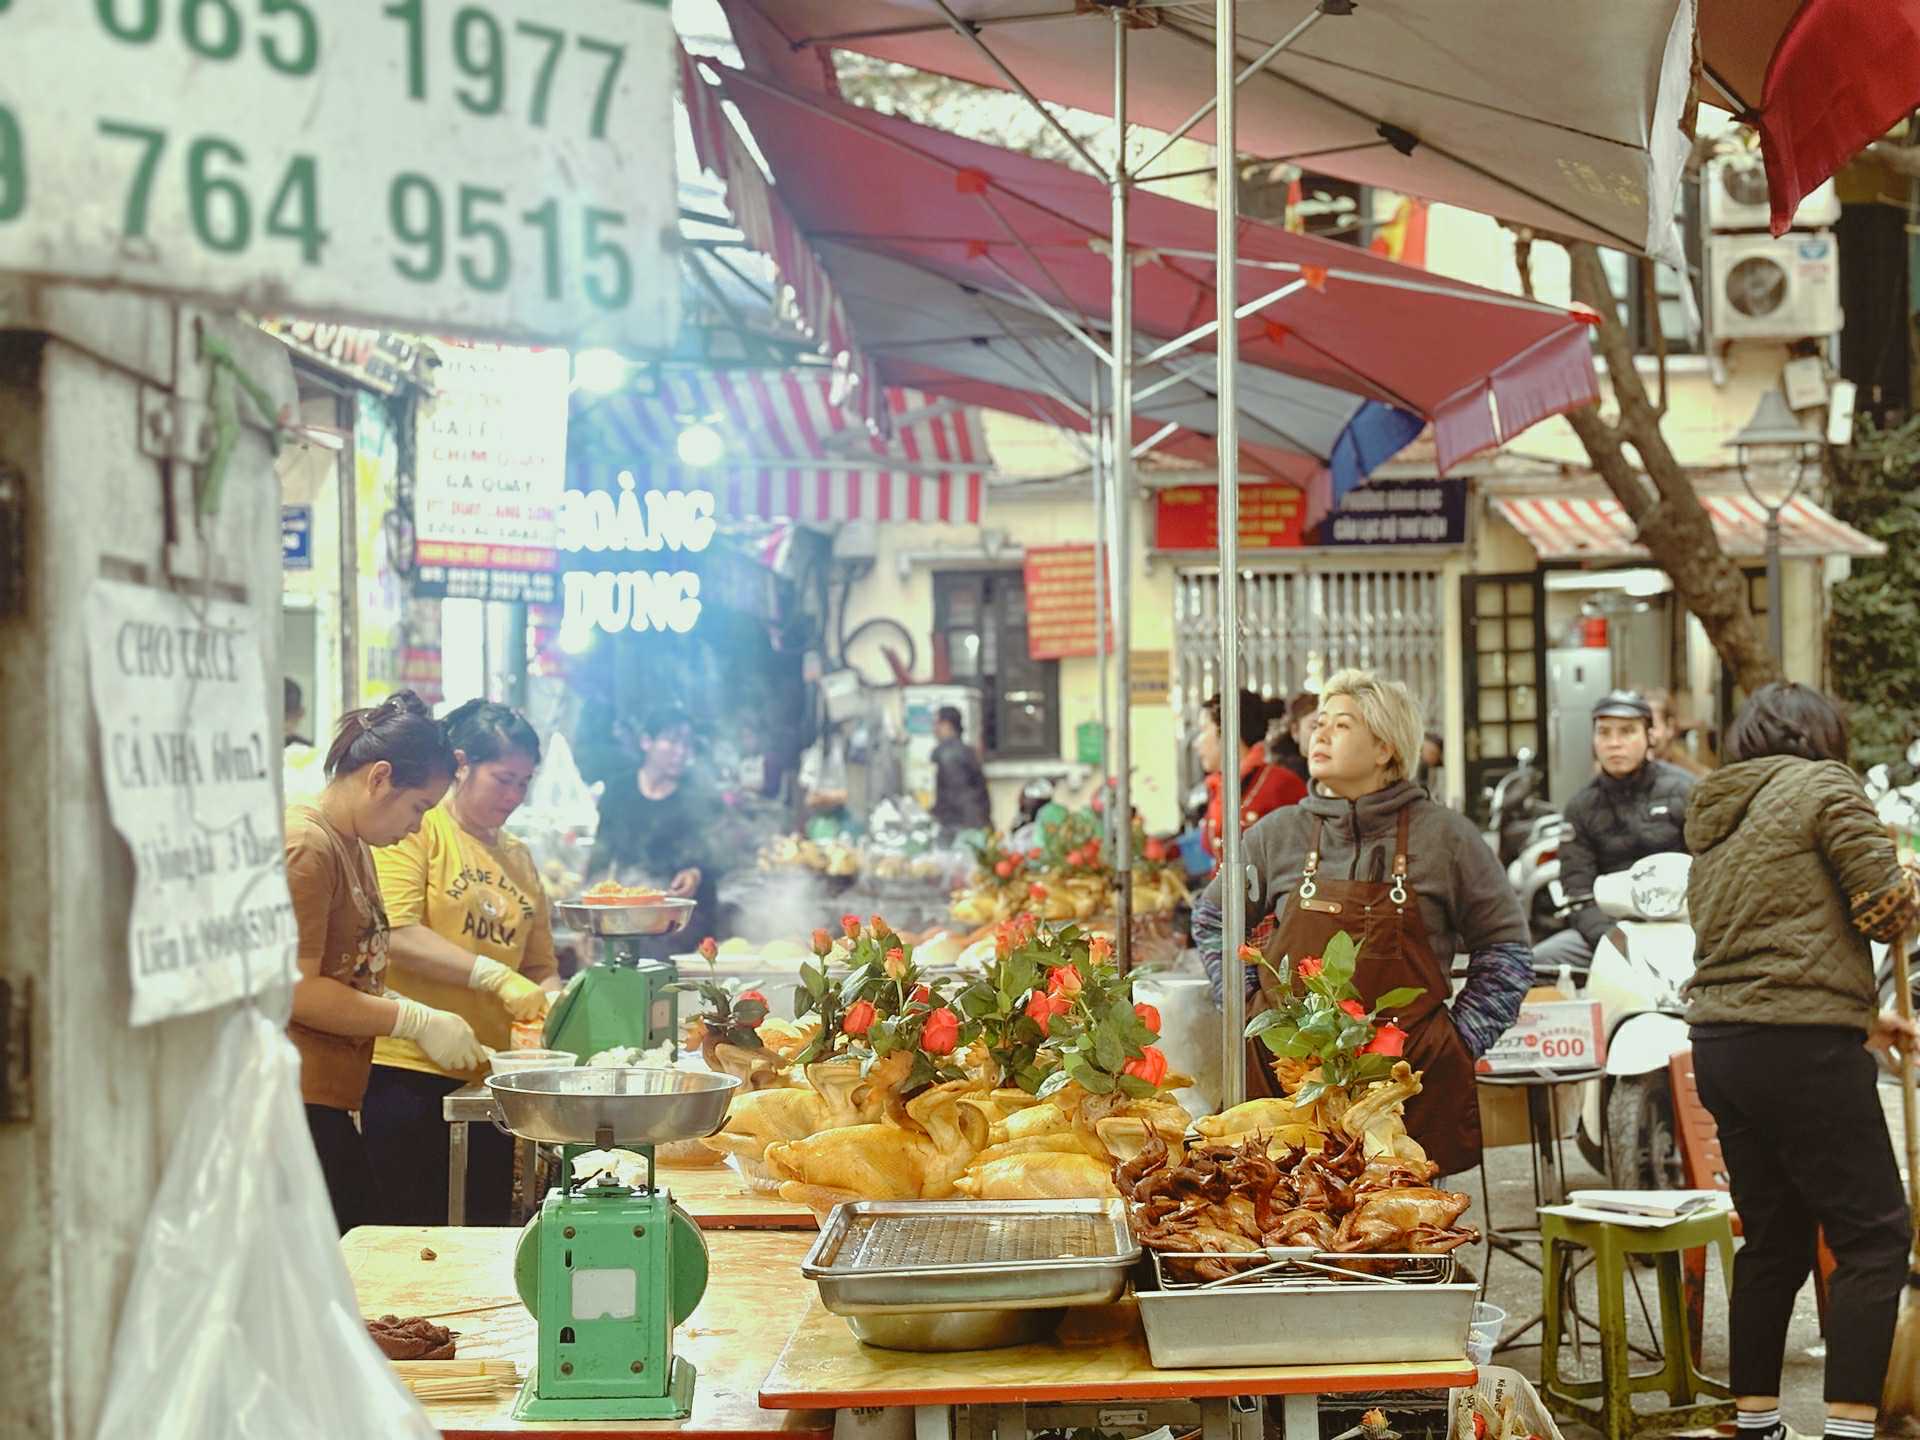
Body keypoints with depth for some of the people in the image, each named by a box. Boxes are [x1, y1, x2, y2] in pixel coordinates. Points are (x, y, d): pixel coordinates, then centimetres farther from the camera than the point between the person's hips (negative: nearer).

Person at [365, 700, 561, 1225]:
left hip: (492, 1081, 7)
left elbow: (540, 965, 22)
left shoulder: (518, 857, 17)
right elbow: (397, 935, -17)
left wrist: (549, 1000, 0)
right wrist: (497, 977, -22)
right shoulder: (416, 828, -4)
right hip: (410, 1070, -7)